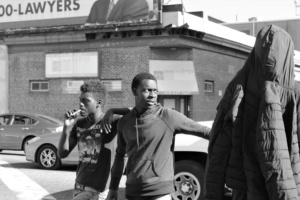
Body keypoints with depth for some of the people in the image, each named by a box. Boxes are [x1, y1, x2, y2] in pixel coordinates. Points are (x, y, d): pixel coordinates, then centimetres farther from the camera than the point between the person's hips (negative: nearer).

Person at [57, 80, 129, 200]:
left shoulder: (110, 122, -11)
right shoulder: (79, 124, 6)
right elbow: (62, 154, 5)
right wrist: (67, 128, -8)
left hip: (97, 190, -6)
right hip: (79, 187, 6)